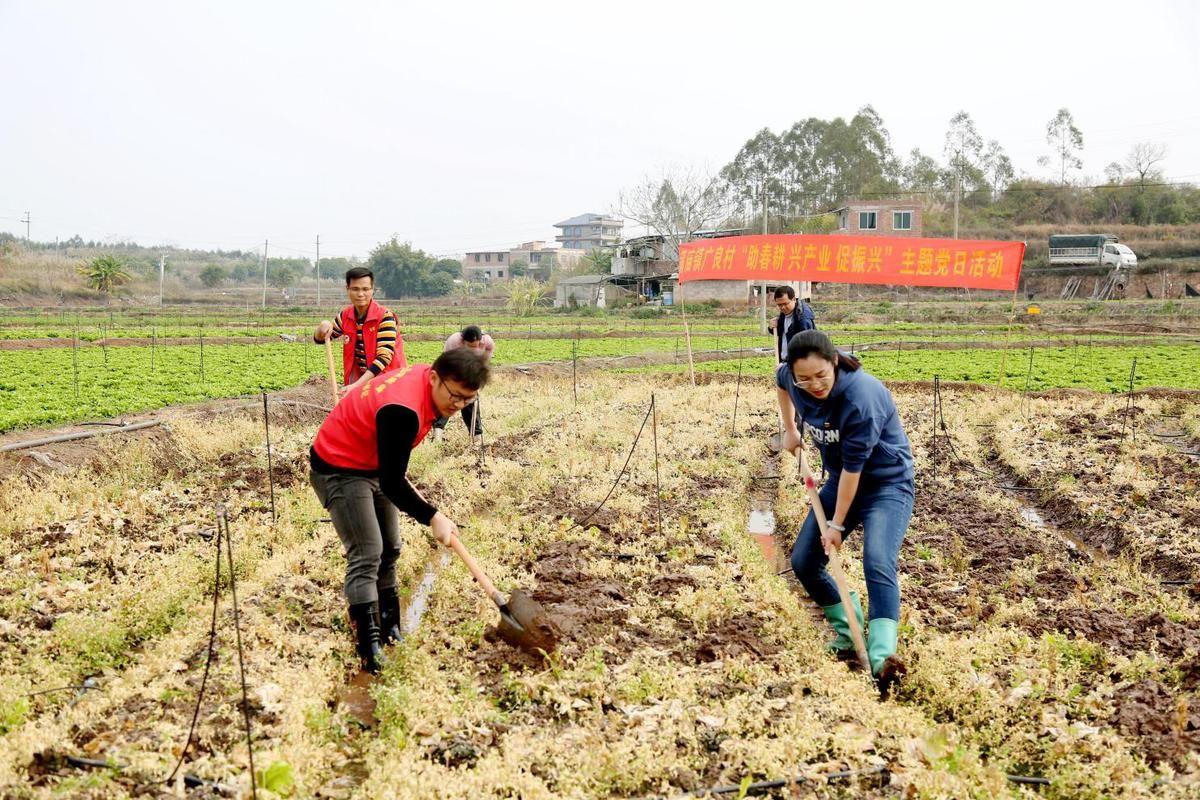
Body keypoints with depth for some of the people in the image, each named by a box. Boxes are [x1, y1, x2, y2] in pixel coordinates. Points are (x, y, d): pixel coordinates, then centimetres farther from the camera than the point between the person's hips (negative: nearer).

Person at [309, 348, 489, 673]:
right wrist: (433, 518, -22)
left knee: (389, 550, 14)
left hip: (373, 467, 10)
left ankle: (388, 630, 27)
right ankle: (370, 651, -15)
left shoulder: (425, 380, -8)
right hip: (339, 471, -10)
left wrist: (404, 483, 12)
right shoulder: (403, 411, -36)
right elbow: (391, 484, -27)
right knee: (366, 555, -16)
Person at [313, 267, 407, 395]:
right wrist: (323, 326, -13)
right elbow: (319, 339, 13)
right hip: (361, 379, 6)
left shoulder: (385, 317, -17)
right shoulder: (345, 316, 1)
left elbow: (384, 356, -23)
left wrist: (357, 385, -30)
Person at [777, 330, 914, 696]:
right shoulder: (793, 379, -13)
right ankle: (848, 633, 16)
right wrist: (790, 429, 15)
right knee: (803, 561, 3)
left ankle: (881, 657, -35)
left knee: (877, 563, -27)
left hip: (887, 483, -7)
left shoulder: (862, 397, -32)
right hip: (841, 480, 7)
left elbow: (854, 466, -28)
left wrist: (837, 525, -21)